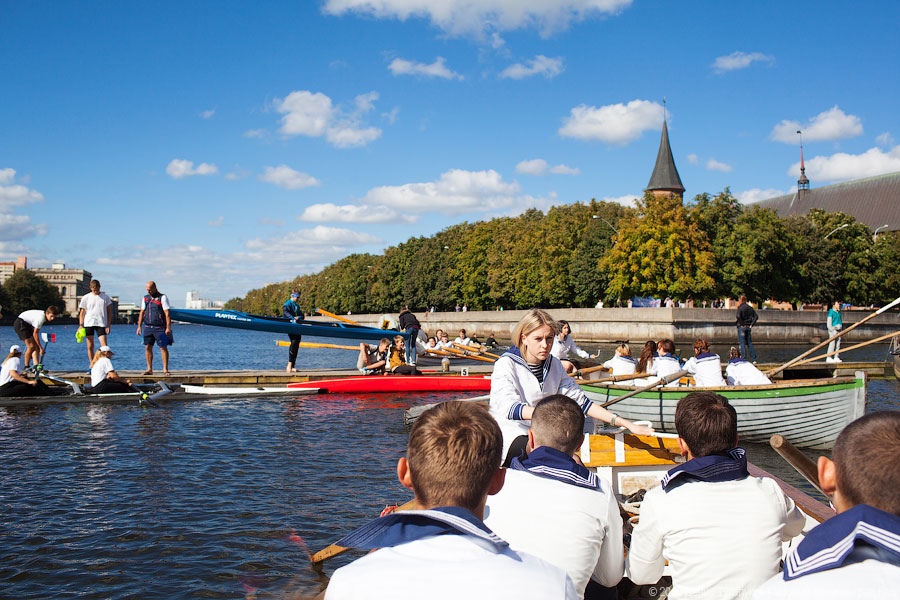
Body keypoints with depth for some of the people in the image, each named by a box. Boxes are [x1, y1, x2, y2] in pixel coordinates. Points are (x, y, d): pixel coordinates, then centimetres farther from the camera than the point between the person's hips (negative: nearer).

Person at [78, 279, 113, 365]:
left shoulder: (105, 297, 6)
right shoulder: (86, 298, 6)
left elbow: (109, 312, 8)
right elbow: (82, 312, 9)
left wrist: (108, 325, 1)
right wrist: (80, 325, 0)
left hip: (101, 324, -1)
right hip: (88, 324, 1)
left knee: (104, 346, -10)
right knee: (90, 346, 3)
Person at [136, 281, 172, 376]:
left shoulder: (162, 297, -4)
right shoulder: (145, 298, 13)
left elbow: (167, 313, -9)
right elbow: (142, 313, 17)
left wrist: (168, 327, -15)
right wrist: (139, 326, 10)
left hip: (160, 328, -5)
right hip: (147, 327, 5)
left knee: (163, 348, -3)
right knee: (147, 347, 2)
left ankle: (165, 369, 2)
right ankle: (149, 369, 9)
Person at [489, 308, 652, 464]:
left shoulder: (554, 364, 12)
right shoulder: (506, 364, -9)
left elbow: (579, 400, 11)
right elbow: (508, 407, -25)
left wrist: (626, 424, 0)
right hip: (509, 435, -6)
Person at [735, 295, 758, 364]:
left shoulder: (740, 307, -8)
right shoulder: (750, 308, 10)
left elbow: (738, 316, -23)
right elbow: (756, 316, 5)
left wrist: (742, 324, -15)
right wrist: (751, 324, 1)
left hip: (741, 326, -5)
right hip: (748, 327, 6)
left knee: (742, 343, -2)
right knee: (749, 343, 11)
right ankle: (754, 359, 8)